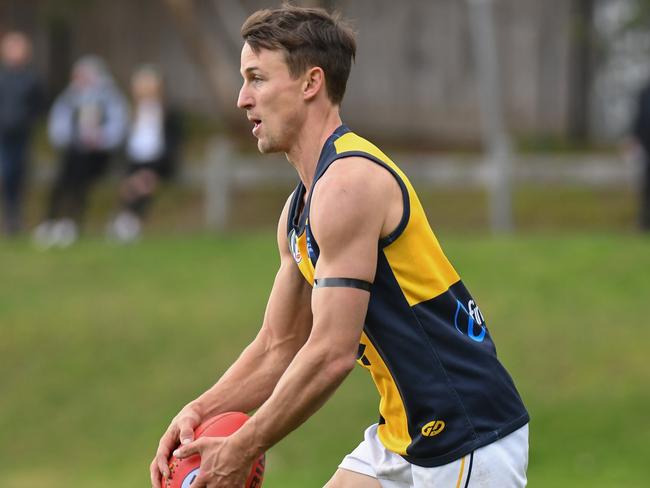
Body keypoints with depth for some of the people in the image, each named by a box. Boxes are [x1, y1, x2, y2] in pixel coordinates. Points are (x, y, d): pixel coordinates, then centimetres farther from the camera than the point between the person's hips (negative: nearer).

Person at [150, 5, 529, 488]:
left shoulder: (347, 183, -18)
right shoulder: (299, 209, 12)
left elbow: (332, 353, -23)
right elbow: (279, 346, 18)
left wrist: (242, 449, -15)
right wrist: (200, 412, 2)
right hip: (403, 437, 10)